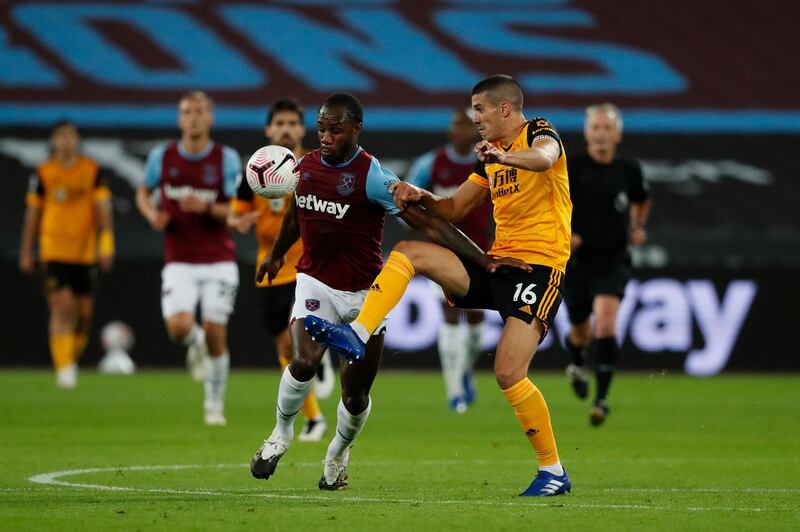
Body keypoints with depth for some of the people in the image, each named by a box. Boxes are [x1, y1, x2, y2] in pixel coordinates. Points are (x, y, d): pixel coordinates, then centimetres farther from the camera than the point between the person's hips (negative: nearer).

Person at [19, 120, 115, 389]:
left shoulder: (93, 171, 3)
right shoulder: (43, 173, 2)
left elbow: (103, 208, 0)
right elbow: (32, 213, 8)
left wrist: (106, 244, -11)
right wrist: (26, 252, 8)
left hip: (86, 251, 2)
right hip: (54, 252, -2)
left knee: (84, 312, 5)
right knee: (62, 307, -14)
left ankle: (72, 359, 27)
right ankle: (64, 367, -12)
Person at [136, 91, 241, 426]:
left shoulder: (226, 159, -4)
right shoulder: (162, 157, 1)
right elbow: (143, 193, 17)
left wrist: (206, 208, -22)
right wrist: (152, 215, -5)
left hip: (218, 261, -1)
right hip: (179, 263, 1)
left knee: (215, 333, -3)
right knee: (178, 327, -20)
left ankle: (214, 403, 17)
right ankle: (197, 344, 18)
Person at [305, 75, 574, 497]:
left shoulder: (538, 132, -6)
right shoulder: (490, 156, 18)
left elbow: (544, 157, -31)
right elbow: (454, 209, 24)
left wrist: (504, 156, -52)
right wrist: (421, 197, 3)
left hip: (538, 268, -8)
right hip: (497, 262, 8)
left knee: (508, 373, -18)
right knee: (407, 252, -4)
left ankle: (554, 471, -6)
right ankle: (356, 335, -15)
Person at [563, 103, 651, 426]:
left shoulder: (629, 170, 1)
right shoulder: (571, 168, -7)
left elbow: (641, 202, 22)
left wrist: (637, 227, 6)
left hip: (613, 261, 0)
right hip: (577, 261, 0)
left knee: (605, 324, -22)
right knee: (581, 334, 12)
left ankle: (601, 399, -20)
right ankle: (577, 364, 50)